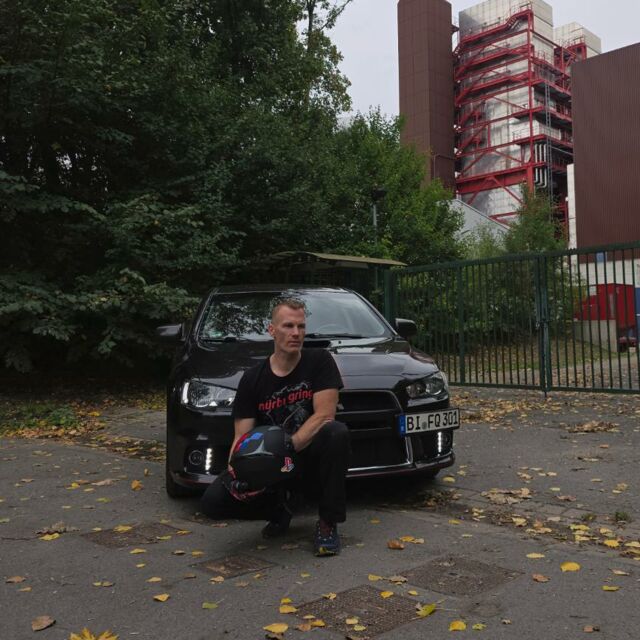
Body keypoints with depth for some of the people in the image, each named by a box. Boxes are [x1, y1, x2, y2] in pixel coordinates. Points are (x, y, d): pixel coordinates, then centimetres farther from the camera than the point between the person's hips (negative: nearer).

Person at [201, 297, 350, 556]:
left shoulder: (319, 361, -7)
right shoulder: (252, 378, -2)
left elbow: (324, 415, -16)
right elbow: (242, 435, -5)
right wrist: (237, 465, -27)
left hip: (310, 457, -2)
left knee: (336, 433, -35)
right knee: (213, 501, -20)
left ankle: (327, 524, -15)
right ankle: (279, 509, 12)